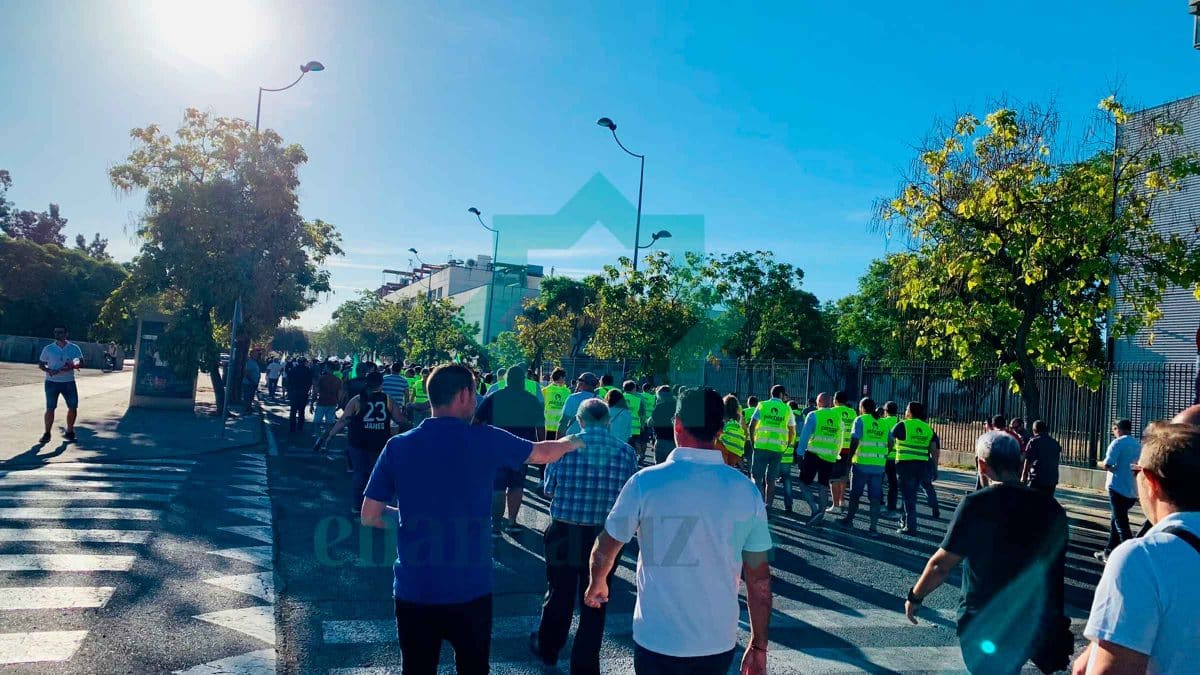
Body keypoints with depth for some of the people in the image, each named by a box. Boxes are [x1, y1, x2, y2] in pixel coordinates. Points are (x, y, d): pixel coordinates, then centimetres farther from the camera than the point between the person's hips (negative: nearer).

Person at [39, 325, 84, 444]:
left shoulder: (74, 348, 2)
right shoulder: (48, 349, 2)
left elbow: (81, 363, -3)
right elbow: (40, 365, 6)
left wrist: (72, 366, -23)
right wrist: (49, 370, -15)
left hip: (69, 382, 1)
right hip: (52, 382, -1)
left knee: (73, 407, 3)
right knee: (50, 408, -3)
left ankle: (69, 432, 20)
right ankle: (47, 434, 7)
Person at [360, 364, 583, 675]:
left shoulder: (397, 446, -5)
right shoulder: (485, 440, -9)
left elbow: (369, 516, 1)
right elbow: (543, 453, 9)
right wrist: (571, 442, 31)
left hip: (413, 591, 2)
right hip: (470, 590, -2)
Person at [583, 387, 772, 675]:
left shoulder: (646, 482, -15)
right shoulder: (747, 490, -8)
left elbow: (604, 551, -2)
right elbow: (760, 579, -2)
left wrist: (598, 584, 19)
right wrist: (759, 646, 10)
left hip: (658, 641, -3)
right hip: (719, 643, 3)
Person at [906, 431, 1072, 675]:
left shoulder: (976, 505, -20)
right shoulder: (1051, 507, -5)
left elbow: (941, 565, -17)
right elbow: (1056, 570, 5)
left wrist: (915, 597, -2)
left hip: (984, 626, -5)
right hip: (1033, 625, 5)